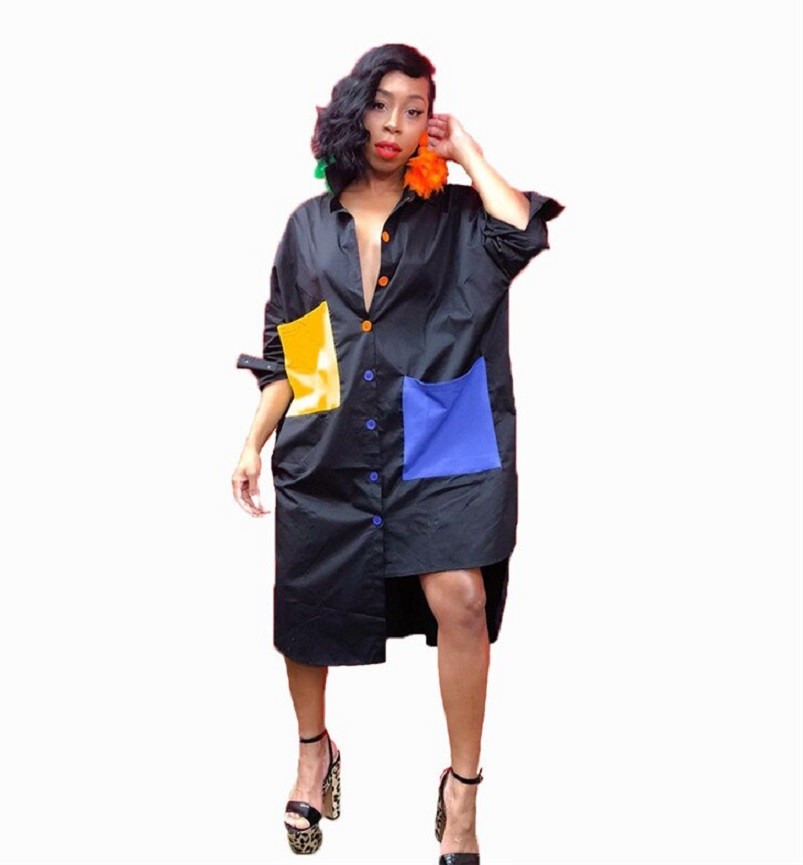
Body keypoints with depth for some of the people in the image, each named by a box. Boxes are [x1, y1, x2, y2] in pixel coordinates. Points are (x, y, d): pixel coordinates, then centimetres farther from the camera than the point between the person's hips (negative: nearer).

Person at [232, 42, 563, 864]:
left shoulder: (454, 217, 3)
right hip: (325, 455, 3)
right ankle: (314, 750, 39)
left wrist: (466, 151, -6)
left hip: (433, 449, -2)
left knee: (460, 598, -18)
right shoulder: (308, 226, 9)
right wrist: (253, 443, 6)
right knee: (306, 609, 10)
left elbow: (522, 233, -20)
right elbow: (283, 354, 13)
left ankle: (462, 789, 1)